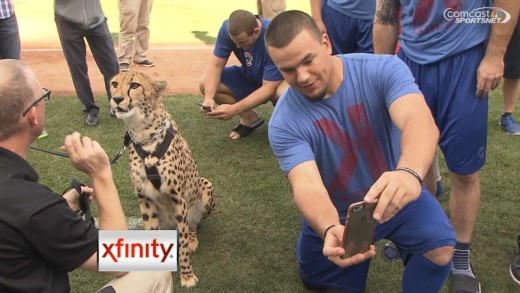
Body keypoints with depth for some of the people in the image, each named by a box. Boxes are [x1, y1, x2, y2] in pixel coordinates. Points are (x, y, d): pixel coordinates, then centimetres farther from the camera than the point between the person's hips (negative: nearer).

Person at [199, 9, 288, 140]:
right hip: (250, 77, 5)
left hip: (278, 80, -5)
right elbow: (216, 65, -17)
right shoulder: (228, 28, -22)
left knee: (283, 93, -40)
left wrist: (234, 109, -40)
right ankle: (250, 117, 0)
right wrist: (208, 98, -34)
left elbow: (268, 88, -34)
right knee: (205, 83, -14)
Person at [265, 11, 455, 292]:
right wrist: (330, 230, -56)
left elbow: (420, 121, -40)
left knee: (440, 246, -28)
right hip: (334, 212, 2)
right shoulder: (284, 122, -21)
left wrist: (409, 173, -63)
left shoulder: (383, 70, -23)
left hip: (394, 196, -1)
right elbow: (307, 186, -33)